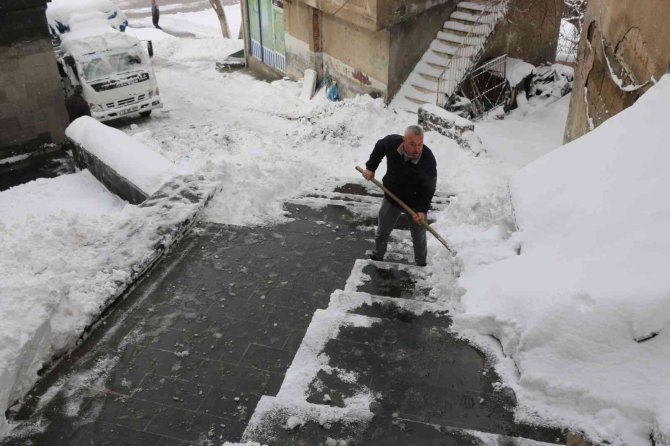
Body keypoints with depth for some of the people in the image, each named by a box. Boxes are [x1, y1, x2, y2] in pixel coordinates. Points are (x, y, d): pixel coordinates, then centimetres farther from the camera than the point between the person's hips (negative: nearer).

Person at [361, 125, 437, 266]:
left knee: (419, 237, 14)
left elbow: (428, 189, -23)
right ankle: (376, 258, 43)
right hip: (392, 197, 3)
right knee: (382, 232, 19)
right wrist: (371, 167, -5)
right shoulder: (391, 142, -26)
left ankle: (421, 264, 37)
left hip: (416, 202, -2)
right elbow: (379, 148, 0)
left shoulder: (428, 161, -32)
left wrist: (422, 210, -32)